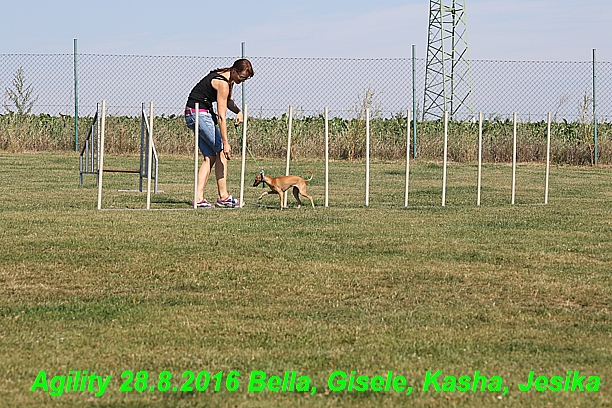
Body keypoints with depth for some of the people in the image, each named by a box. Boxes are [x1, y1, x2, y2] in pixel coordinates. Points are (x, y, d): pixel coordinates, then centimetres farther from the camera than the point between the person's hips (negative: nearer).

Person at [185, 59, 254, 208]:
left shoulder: (229, 79, 10)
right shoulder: (222, 83, -20)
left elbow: (227, 100, 29)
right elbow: (221, 116, -24)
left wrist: (238, 111, 7)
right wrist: (225, 143, -28)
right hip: (200, 113, -10)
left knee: (210, 157, 5)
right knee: (221, 152, -8)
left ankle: (199, 198, -3)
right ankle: (223, 197, -9)